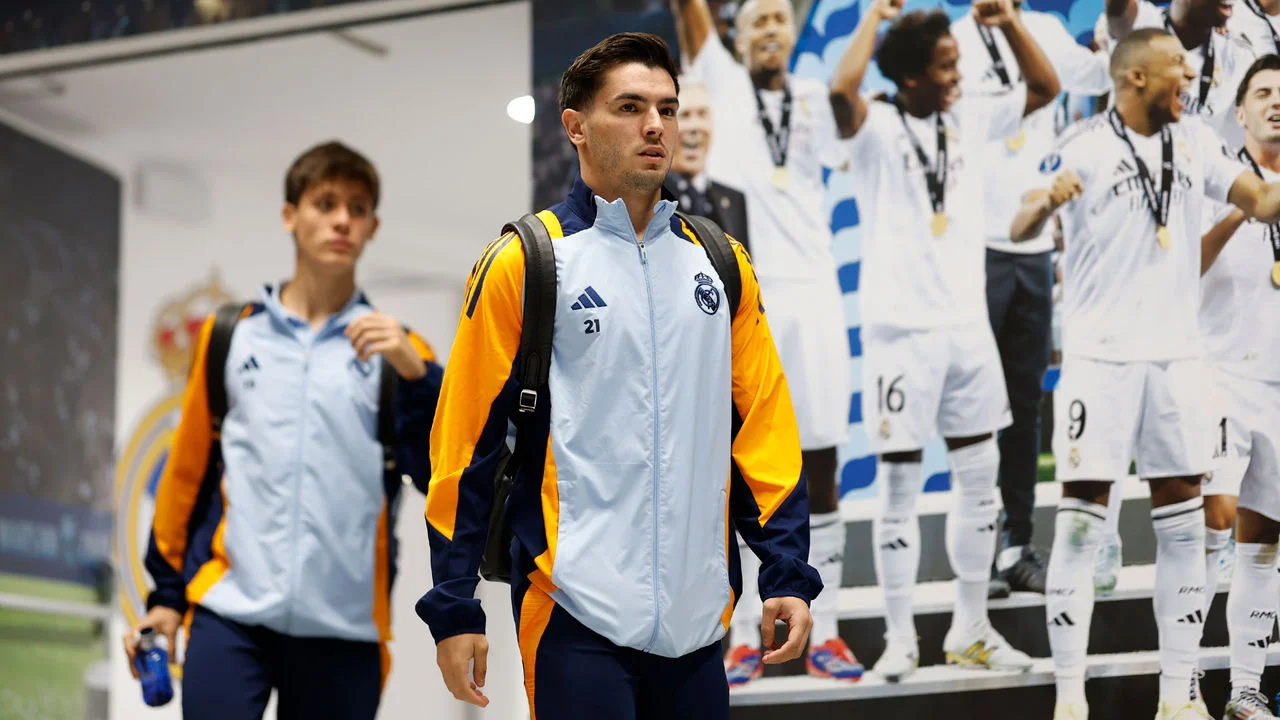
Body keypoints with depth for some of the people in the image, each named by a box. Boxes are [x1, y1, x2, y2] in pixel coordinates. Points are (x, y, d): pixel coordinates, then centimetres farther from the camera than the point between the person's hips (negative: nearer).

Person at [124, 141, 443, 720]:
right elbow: (188, 471, 16)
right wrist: (166, 593, 15)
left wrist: (416, 374, -17)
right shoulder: (232, 335, 11)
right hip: (231, 611, 0)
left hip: (345, 626, 0)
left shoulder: (393, 348, 8)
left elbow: (441, 477, -4)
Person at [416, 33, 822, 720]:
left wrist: (788, 575, 4)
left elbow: (764, 425, 12)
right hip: (577, 613, -4)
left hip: (698, 614, 5)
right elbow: (463, 443, -3)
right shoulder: (525, 263, -2)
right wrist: (454, 610, -6)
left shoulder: (721, 265, 12)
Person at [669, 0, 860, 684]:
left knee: (820, 464, 2)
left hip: (811, 293, 2)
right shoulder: (721, 82, 9)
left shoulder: (814, 99, 14)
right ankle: (743, 635, 2)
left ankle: (822, 632, 6)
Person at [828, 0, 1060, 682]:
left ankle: (970, 629, 21)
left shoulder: (969, 119, 8)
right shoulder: (876, 127, -9)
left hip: (967, 323, 6)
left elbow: (1044, 87, 17)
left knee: (979, 475, 10)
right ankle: (900, 637, 7)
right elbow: (841, 89, -31)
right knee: (899, 485, -1)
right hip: (901, 326, -6)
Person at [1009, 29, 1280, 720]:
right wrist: (1046, 201, -35)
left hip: (1176, 353, 5)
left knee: (1182, 526, 6)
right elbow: (1019, 229, -13)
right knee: (1079, 522, -5)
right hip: (1100, 354, -5)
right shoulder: (1083, 146, -8)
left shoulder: (1194, 141, 8)